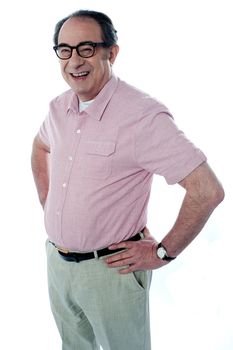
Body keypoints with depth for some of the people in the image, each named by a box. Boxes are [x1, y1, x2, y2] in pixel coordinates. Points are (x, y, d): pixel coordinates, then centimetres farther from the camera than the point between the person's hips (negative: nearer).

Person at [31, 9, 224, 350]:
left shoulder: (142, 115, -23)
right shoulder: (59, 107, 0)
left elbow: (207, 190, -25)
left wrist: (163, 252, -17)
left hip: (110, 269, -6)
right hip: (56, 260, 7)